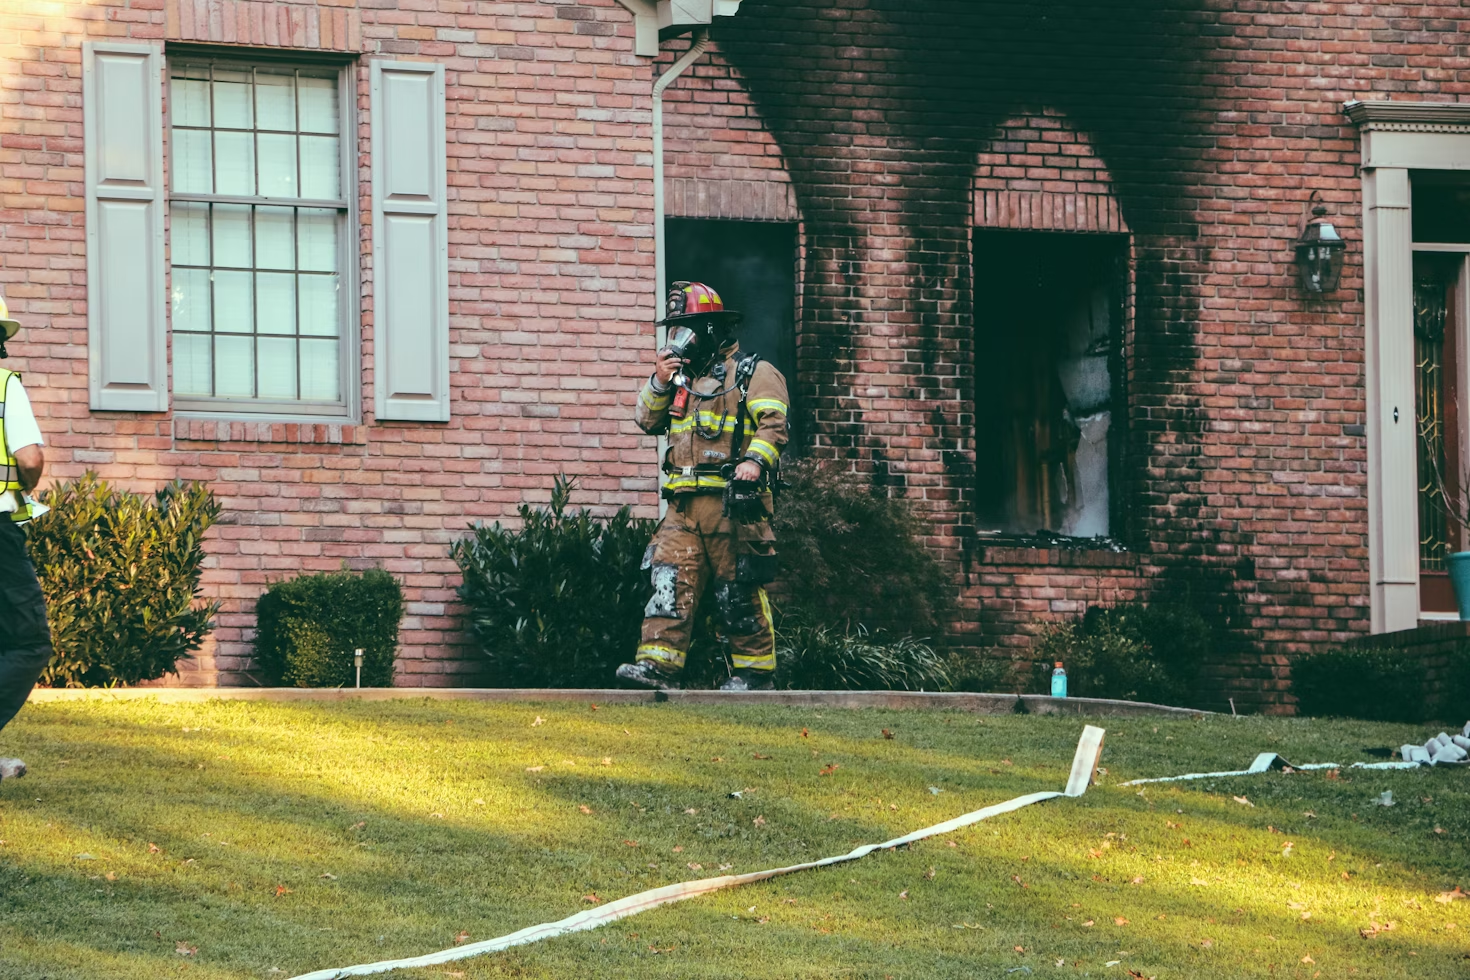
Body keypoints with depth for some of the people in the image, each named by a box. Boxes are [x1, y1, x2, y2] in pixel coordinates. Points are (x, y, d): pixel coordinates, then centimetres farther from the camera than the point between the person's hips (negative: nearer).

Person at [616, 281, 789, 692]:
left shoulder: (752, 373, 3)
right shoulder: (682, 377, 24)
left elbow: (773, 423, -10)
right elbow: (649, 421, 20)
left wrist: (755, 460, -27)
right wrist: (659, 384, 3)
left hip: (733, 501, -6)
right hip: (685, 504, 6)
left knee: (739, 591, -3)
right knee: (670, 580, -7)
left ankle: (754, 669, 4)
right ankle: (658, 664, -14)